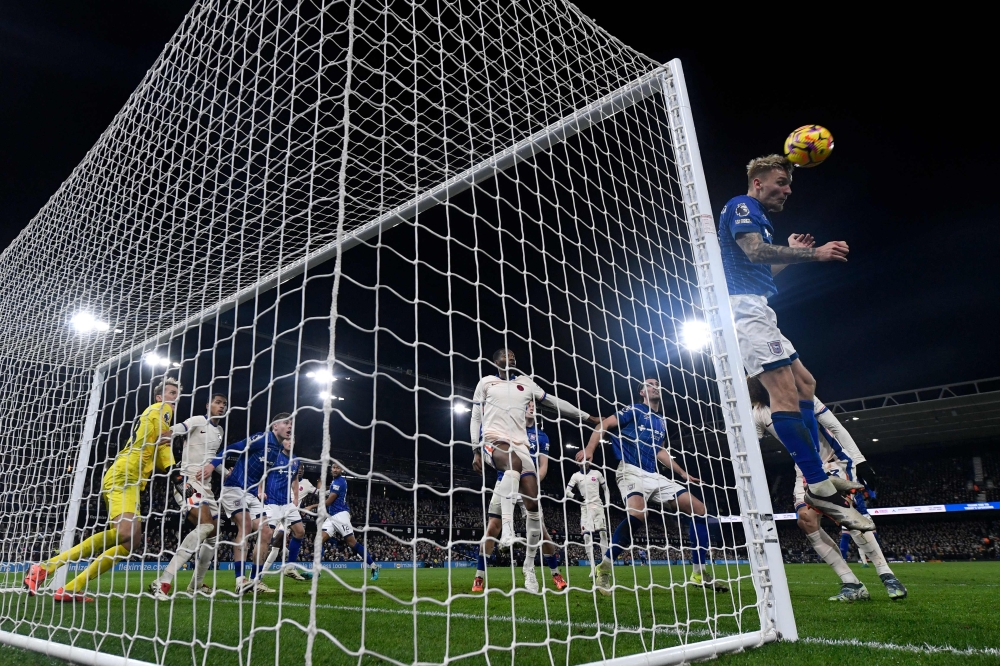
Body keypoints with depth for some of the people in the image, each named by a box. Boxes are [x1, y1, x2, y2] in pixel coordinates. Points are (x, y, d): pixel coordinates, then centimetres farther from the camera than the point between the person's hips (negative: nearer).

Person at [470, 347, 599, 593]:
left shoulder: (526, 383, 20)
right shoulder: (486, 382, 13)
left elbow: (555, 402, 23)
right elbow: (475, 417, 12)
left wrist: (587, 417, 24)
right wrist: (476, 449, 1)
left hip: (520, 444, 4)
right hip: (493, 440, -3)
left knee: (533, 504, -6)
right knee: (514, 461, -41)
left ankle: (529, 566, 7)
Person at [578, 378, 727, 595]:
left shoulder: (661, 422, 23)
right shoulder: (634, 410, 2)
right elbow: (604, 424, -8)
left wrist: (682, 473, 32)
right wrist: (589, 448, -25)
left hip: (655, 476, 8)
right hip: (632, 471, -8)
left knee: (699, 510, 1)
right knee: (637, 513, -36)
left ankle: (699, 573, 10)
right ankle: (604, 567, -18)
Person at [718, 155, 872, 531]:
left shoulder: (756, 217, 28)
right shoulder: (741, 206, -2)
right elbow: (755, 251, -20)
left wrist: (792, 253, 27)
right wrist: (813, 254, -17)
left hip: (756, 312, 11)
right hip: (744, 306, -11)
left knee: (804, 384, 12)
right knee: (785, 391, -18)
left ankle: (816, 478, 13)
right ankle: (820, 488, -19)